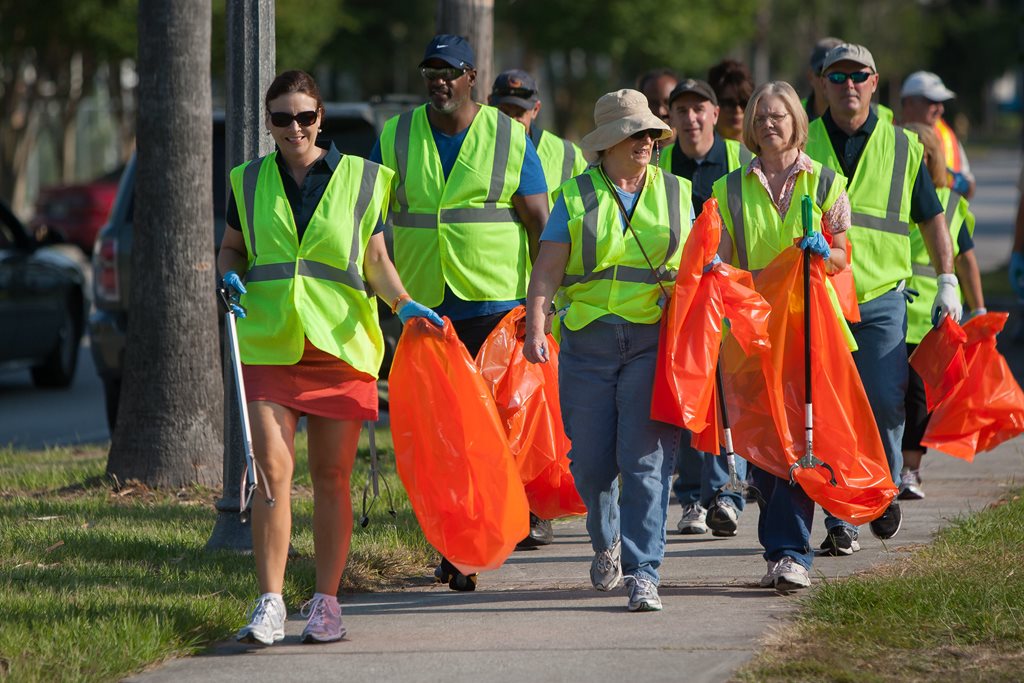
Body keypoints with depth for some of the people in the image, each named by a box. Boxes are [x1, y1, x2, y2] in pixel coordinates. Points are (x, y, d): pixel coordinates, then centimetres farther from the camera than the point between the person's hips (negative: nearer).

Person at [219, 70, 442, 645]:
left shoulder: (360, 180, 6)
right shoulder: (251, 182, 8)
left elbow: (376, 260, 9)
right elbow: (231, 249, 19)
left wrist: (403, 303, -9)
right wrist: (232, 278, -4)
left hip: (339, 344, 0)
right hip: (268, 344, 0)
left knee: (331, 477, 4)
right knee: (273, 474, -10)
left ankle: (326, 603, 12)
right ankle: (270, 604, -11)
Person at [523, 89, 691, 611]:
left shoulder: (676, 193, 12)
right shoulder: (576, 197, 6)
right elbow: (547, 270, -1)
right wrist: (535, 329, -16)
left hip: (653, 342, 0)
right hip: (588, 343, 0)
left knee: (646, 460, -10)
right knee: (591, 460, 5)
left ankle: (643, 573, -10)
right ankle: (606, 541, 34)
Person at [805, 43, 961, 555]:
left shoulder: (901, 146, 10)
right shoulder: (803, 145, 7)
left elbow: (931, 218, 16)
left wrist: (948, 283, 9)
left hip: (881, 297, 0)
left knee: (885, 401, -11)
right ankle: (839, 522, 5)